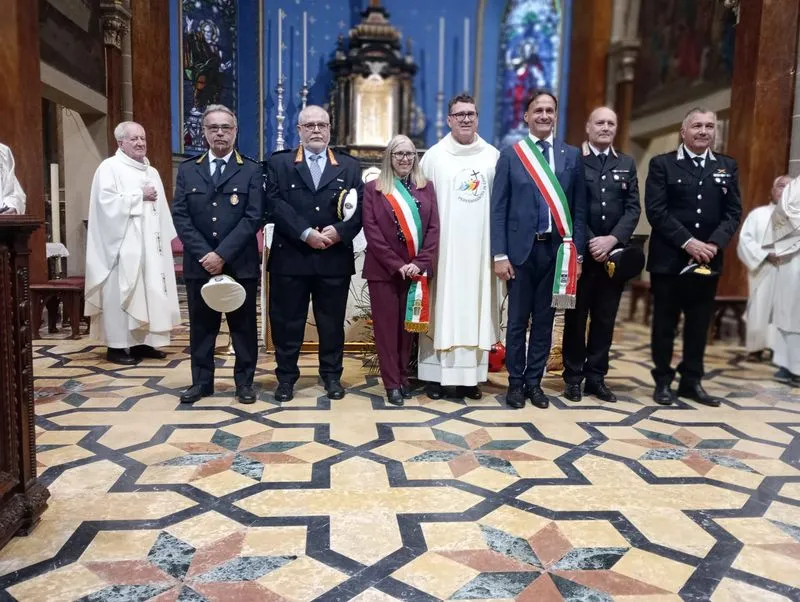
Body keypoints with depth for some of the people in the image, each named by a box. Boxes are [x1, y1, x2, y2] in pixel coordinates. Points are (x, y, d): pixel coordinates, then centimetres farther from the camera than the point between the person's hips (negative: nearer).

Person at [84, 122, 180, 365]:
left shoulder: (152, 172, 18)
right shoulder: (109, 167, -3)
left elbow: (161, 208, 17)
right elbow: (106, 201, -16)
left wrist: (166, 237, 8)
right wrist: (140, 196, -12)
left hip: (150, 245, 7)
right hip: (122, 245, -7)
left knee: (149, 292, 6)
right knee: (121, 292, -5)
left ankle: (142, 342, 14)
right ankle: (116, 346, 0)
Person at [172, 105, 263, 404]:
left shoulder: (251, 170, 2)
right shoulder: (187, 169, 10)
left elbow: (254, 217, -8)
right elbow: (180, 215, 2)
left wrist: (222, 254, -15)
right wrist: (205, 254, -11)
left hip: (240, 264, -2)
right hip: (199, 263, 3)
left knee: (243, 325, 6)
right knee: (201, 325, 10)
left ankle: (244, 382, 18)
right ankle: (201, 381, 23)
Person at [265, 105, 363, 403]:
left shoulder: (349, 166, 10)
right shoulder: (279, 163, 6)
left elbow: (360, 208, 1)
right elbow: (275, 205, -7)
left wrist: (339, 231, -16)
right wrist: (306, 233, -17)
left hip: (335, 258, 1)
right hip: (290, 257, -1)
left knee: (332, 321, 9)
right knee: (287, 321, 6)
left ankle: (332, 375, 24)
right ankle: (286, 376, 21)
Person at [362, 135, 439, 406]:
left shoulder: (426, 187, 9)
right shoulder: (373, 189, 3)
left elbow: (433, 228, 3)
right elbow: (371, 230, -5)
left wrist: (420, 264, -10)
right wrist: (396, 265, -12)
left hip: (417, 270, 2)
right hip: (384, 269, -2)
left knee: (408, 326, 9)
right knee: (386, 327, 1)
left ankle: (403, 377, 21)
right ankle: (392, 383, 8)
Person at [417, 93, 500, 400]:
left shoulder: (493, 157, 8)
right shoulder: (433, 156, 3)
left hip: (479, 248, 2)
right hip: (442, 247, -2)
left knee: (474, 308, 5)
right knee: (442, 308, 2)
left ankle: (469, 375, 13)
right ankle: (435, 374, 9)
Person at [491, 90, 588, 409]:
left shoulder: (572, 155, 8)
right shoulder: (511, 154, 2)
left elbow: (579, 209, 7)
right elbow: (498, 209, -1)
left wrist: (577, 252, 1)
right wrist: (500, 254, -8)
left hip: (557, 248, 2)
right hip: (521, 248, -2)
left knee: (544, 320, 9)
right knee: (517, 320, 6)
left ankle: (534, 381, 21)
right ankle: (516, 382, 18)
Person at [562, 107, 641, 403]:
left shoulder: (627, 163, 12)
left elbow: (633, 208, 4)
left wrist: (612, 239, -11)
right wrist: (590, 242, -13)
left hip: (614, 253, 4)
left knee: (605, 319, 8)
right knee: (575, 317, 5)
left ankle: (596, 377, 17)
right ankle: (573, 377, 14)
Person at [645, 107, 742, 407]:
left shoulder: (728, 166, 12)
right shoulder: (662, 164, 0)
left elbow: (733, 212, 6)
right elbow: (656, 211, -9)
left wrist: (714, 244, -12)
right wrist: (688, 242, -17)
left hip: (708, 260, 4)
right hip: (669, 259, -3)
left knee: (699, 325, 10)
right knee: (664, 324, 5)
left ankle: (692, 381, 22)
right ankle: (663, 381, 17)